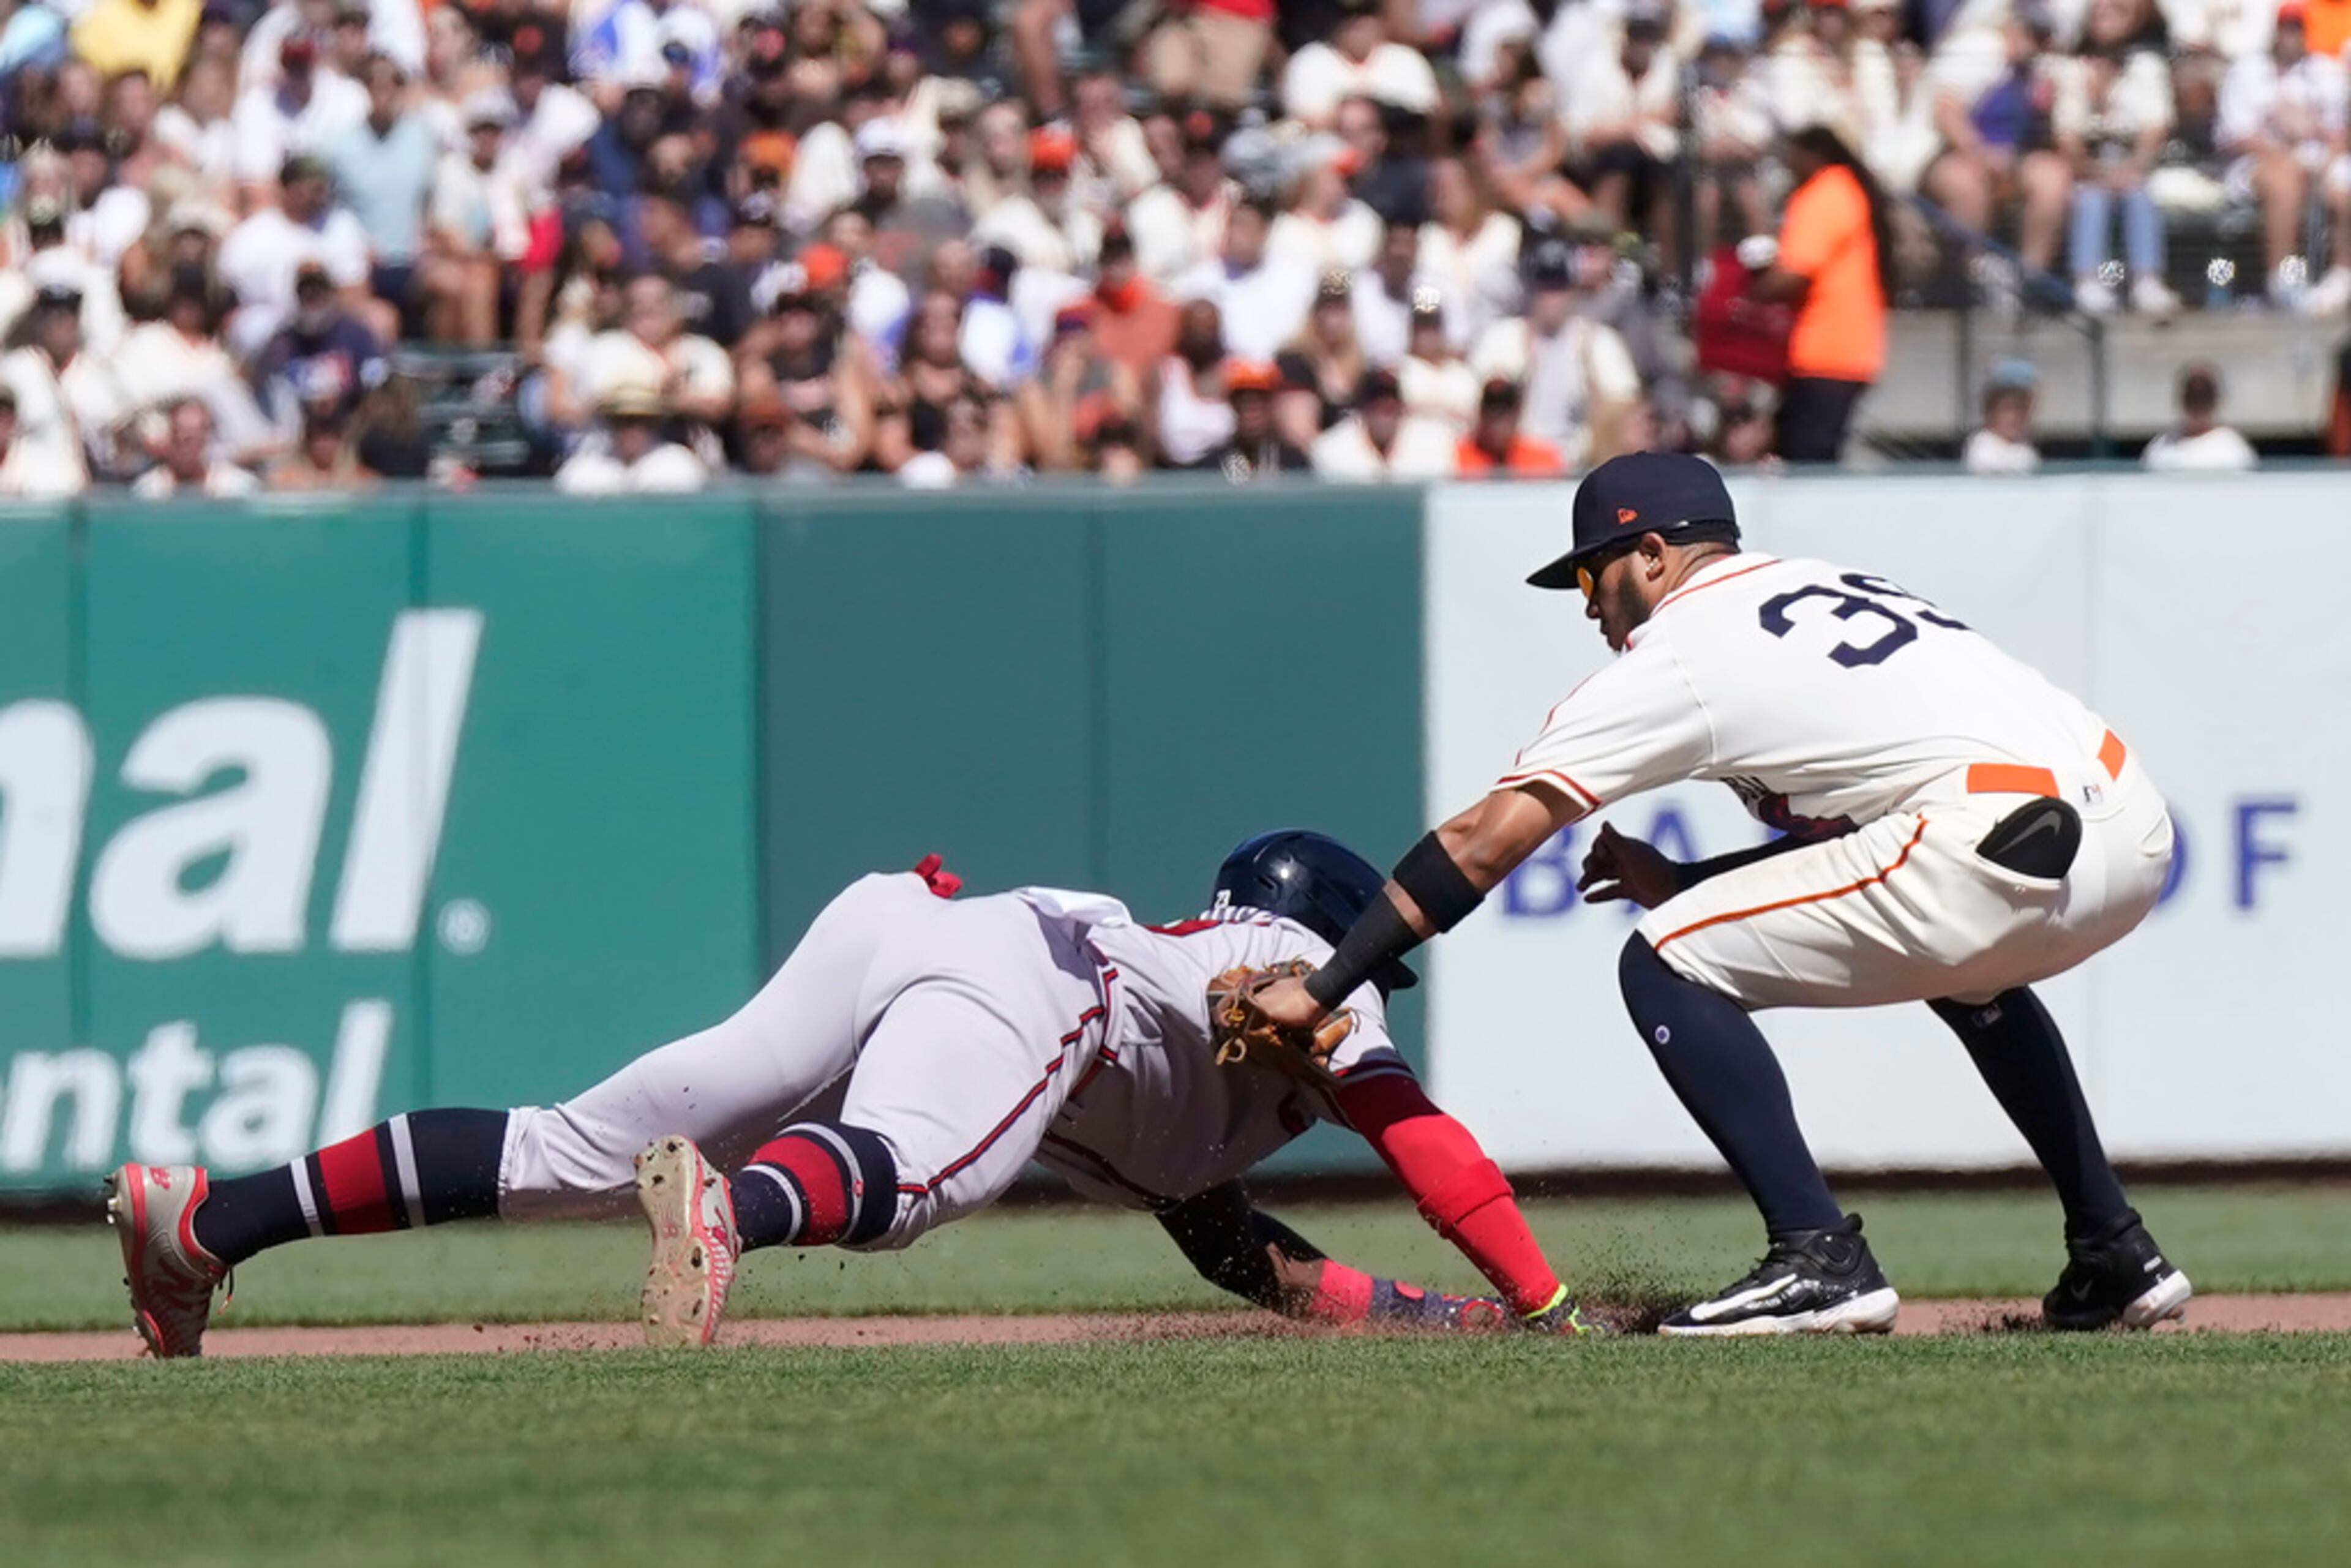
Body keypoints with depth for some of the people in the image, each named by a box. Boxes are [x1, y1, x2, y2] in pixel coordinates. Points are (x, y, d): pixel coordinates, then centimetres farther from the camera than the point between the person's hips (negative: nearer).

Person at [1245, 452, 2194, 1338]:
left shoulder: (1675, 654, 7)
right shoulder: (1830, 589, 29)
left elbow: (1482, 845, 6)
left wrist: (1320, 992, 8)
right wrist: (1683, 885, 28)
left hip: (2004, 847, -9)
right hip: (2136, 832, 9)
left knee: (1668, 967, 0)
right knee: (1964, 959, 41)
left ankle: (1819, 1259, -7)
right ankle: (2115, 1258, 33)